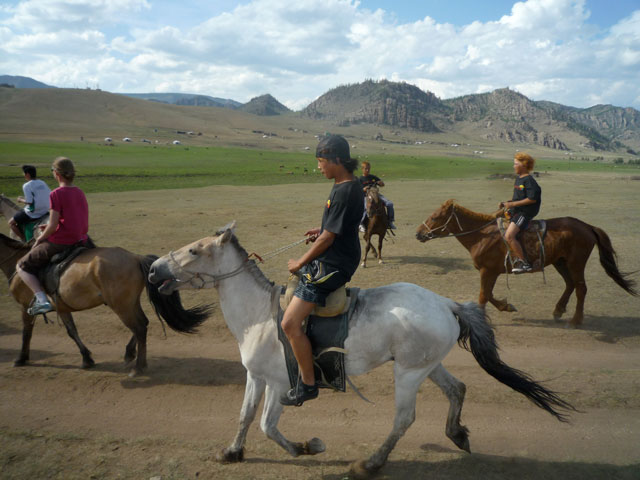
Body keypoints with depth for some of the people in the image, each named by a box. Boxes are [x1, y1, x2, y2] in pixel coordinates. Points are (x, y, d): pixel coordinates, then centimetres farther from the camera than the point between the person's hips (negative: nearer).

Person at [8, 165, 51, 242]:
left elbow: (29, 202, -21)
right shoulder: (43, 183, 4)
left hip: (32, 214, -7)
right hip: (45, 211, 7)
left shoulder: (27, 186, -14)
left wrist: (21, 200, -2)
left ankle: (24, 240, 6)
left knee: (11, 223, 11)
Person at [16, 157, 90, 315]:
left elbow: (53, 226, -19)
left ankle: (42, 299, -8)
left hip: (60, 243, -8)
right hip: (80, 240, 8)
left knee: (22, 266, 7)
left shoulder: (56, 194, -15)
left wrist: (39, 240, -1)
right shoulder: (80, 193, 7)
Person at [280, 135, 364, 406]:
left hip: (332, 266, -11)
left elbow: (328, 238, -20)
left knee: (290, 323, -15)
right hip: (330, 259, 11)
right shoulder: (349, 185, 8)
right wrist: (322, 231, 9)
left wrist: (300, 263, -10)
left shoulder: (344, 192, -23)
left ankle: (307, 385, -1)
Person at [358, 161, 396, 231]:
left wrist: (380, 183, -4)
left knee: (389, 203, -13)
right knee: (366, 208, -37)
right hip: (366, 196, -5)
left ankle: (390, 221, 1)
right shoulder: (360, 179, 3)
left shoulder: (373, 177, 15)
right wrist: (363, 189, -23)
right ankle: (361, 224, -17)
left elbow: (382, 184, 20)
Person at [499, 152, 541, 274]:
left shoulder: (529, 180, -13)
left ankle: (524, 263, -17)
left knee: (509, 236, -26)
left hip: (524, 213, -11)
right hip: (515, 211, 11)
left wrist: (513, 204, -21)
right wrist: (506, 203, 8)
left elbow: (532, 199, -20)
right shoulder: (518, 179, 16)